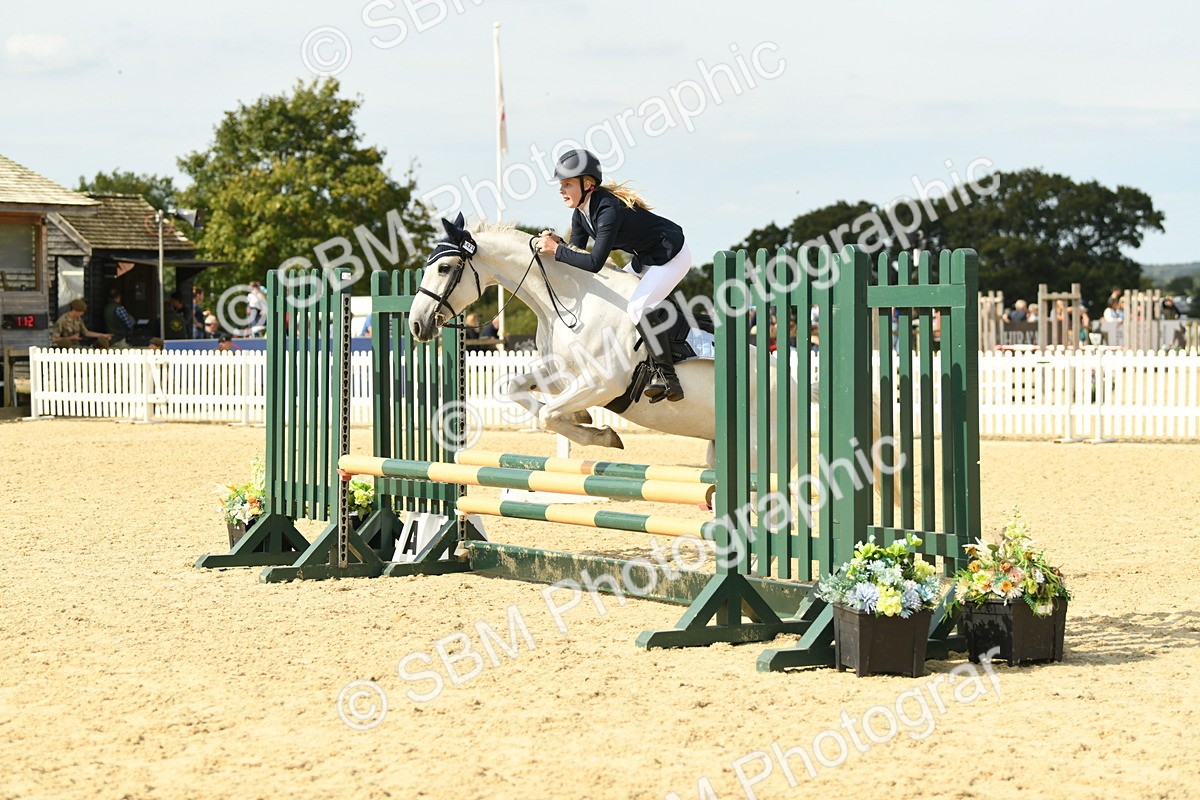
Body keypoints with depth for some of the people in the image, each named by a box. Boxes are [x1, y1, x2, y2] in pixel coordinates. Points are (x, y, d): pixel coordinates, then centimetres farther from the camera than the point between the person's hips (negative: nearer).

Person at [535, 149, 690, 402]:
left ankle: (667, 378, -20)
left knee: (639, 307, -24)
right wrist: (557, 243, -18)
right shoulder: (581, 214, -3)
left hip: (672, 256, -10)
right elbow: (577, 251, 2)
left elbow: (595, 263, -36)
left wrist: (556, 250, -30)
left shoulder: (608, 210, -31)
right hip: (645, 258, 10)